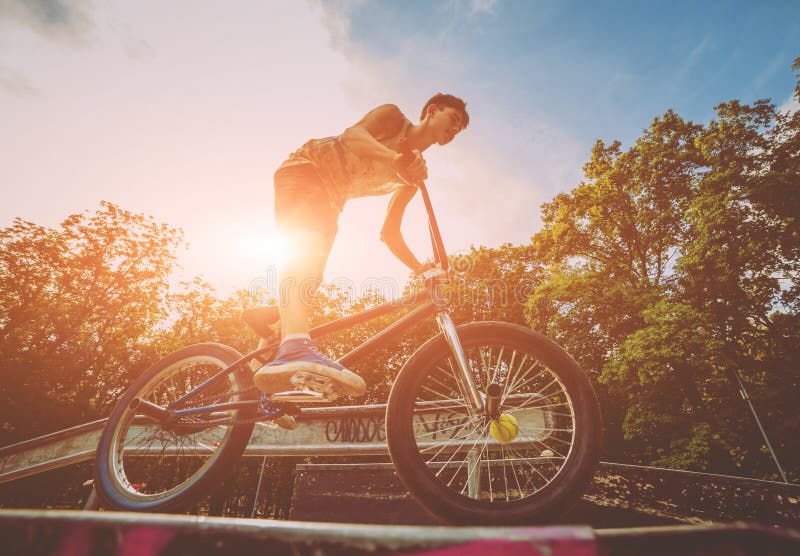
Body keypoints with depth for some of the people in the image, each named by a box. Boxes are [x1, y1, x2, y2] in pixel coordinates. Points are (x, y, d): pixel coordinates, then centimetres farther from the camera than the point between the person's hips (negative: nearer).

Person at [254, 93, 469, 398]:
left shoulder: (414, 172, 16)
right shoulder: (393, 116, 1)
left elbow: (389, 232, 14)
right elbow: (352, 135, -22)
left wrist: (420, 268, 3)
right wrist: (396, 158, -40)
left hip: (330, 199, 9)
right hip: (304, 169, -8)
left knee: (309, 277, -2)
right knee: (309, 245, -35)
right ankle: (294, 347, -55)